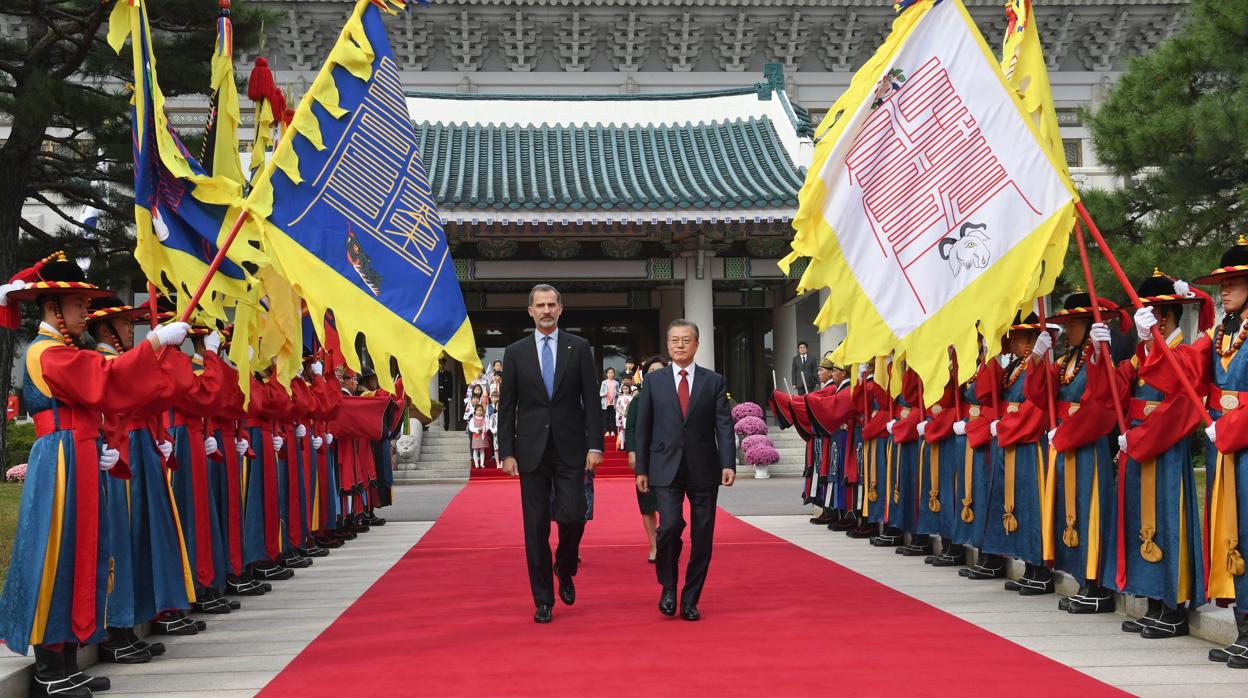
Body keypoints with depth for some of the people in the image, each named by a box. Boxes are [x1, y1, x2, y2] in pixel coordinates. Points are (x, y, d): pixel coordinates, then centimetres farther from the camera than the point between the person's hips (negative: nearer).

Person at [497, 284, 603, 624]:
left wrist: (595, 445, -6)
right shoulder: (515, 352, 6)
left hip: (570, 449, -1)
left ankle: (565, 571, 23)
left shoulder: (579, 348, 4)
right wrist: (507, 452, -1)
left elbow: (591, 400, 1)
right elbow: (506, 407, 5)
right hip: (531, 451, 1)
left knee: (572, 516, -8)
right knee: (536, 528, 2)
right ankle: (543, 599, 12)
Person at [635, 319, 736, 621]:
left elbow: (724, 425, 0)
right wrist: (641, 469, 4)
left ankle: (690, 601, 16)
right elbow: (643, 427, 8)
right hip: (666, 468, -1)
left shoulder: (714, 381, 6)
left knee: (702, 536, 3)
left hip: (704, 469, 1)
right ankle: (668, 587, 8)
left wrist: (729, 464, -11)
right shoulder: (654, 382, 8)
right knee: (670, 525, -16)